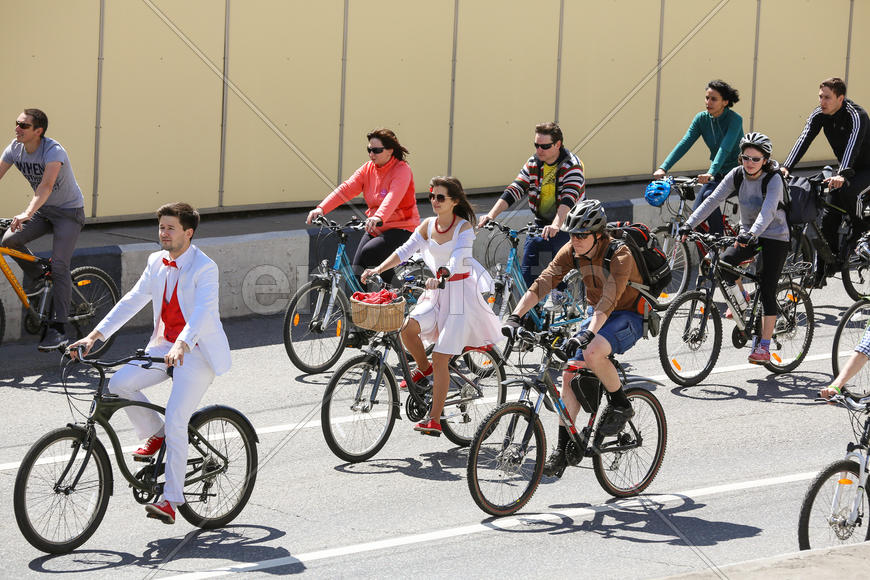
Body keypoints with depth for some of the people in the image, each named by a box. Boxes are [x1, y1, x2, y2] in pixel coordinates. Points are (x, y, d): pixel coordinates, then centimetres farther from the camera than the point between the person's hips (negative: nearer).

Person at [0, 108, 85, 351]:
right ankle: (37, 278, 9)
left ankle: (58, 330, -16)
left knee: (59, 267, -17)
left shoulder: (53, 151, -26)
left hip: (69, 212, -6)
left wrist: (27, 214, -54)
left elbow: (46, 185, -40)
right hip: (43, 211, 6)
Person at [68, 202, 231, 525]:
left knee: (175, 420, -19)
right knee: (119, 384, -15)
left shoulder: (205, 268, -15)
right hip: (164, 346, 7)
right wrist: (96, 334, -4)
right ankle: (154, 435, 10)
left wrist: (181, 346, -47)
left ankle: (170, 500, -14)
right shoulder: (157, 262, 7)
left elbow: (203, 311, -30)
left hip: (197, 352, -7)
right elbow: (133, 300, 6)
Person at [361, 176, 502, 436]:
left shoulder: (464, 227, -12)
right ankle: (423, 368, 9)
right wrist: (378, 269, -14)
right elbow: (405, 250, -1)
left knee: (440, 358, -11)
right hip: (437, 291, 5)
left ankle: (434, 420, -7)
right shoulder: (428, 225, 4)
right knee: (408, 327, -22)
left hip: (460, 292, -5)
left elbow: (457, 259, -27)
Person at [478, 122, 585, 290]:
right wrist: (491, 215, -19)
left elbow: (568, 199, -30)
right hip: (540, 223, 5)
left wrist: (555, 225, -47)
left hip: (566, 225, -5)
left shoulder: (572, 166, -15)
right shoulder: (533, 163, 2)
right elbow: (514, 190, -5)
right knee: (527, 274, -1)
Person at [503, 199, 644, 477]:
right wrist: (515, 316, -28)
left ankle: (621, 405, -11)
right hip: (599, 316, 7)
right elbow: (543, 283, -15)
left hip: (629, 316, -7)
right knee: (570, 375, -7)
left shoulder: (620, 254, -28)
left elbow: (609, 300, -39)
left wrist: (587, 334, -51)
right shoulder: (572, 251, -9)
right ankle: (564, 447, 1)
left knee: (592, 353, -34)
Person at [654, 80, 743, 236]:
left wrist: (711, 173, -48)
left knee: (709, 196, -30)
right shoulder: (702, 118, -3)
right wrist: (663, 168, -26)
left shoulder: (734, 119, -19)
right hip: (716, 174, 6)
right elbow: (684, 143, -12)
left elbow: (725, 148, -33)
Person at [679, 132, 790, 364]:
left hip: (775, 237, -5)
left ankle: (764, 347, -6)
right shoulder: (737, 174, -7)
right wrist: (690, 224, -26)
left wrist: (752, 233, -54)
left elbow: (768, 210, -36)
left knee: (767, 291, -11)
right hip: (748, 234, 5)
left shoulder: (773, 180, -21)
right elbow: (713, 199, -14)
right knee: (724, 262, -23)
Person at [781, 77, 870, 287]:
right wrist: (787, 167, -35)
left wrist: (842, 175, -58)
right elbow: (804, 140, -19)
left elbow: (853, 145, -42)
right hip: (845, 170, 6)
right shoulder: (819, 115, -8)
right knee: (828, 217, -4)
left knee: (846, 192, -36)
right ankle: (822, 272, 0)